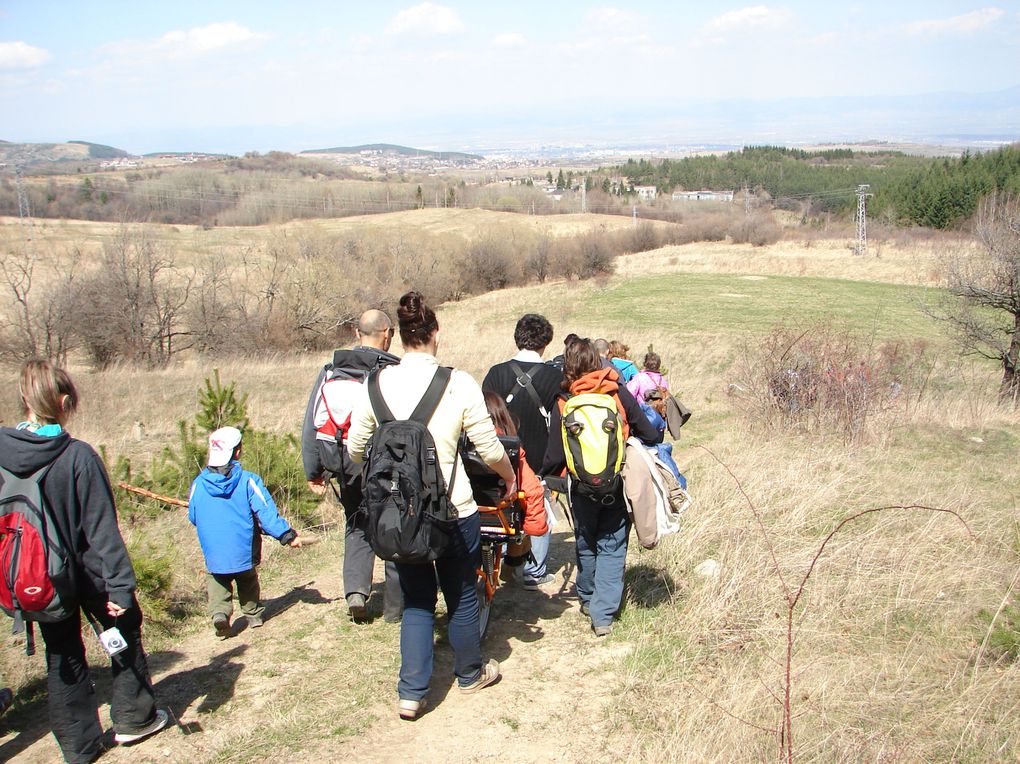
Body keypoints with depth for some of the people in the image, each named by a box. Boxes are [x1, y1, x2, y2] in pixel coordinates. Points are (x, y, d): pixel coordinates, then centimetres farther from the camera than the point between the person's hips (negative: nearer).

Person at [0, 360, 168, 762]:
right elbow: (101, 529, -20)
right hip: (86, 574, -4)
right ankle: (133, 717, 30)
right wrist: (120, 585, -16)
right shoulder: (78, 456, -23)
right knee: (124, 631, 19)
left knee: (61, 655, 17)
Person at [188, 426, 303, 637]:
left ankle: (219, 612, -8)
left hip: (213, 553, 1)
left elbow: (193, 517, 7)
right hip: (244, 551, 0)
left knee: (216, 580, 15)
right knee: (247, 580, 22)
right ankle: (253, 614, 29)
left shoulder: (198, 483, -4)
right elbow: (266, 513, -14)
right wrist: (287, 535, -8)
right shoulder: (248, 481, -12)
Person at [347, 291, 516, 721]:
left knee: (415, 601, 17)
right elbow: (490, 449, -7)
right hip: (453, 509, -2)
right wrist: (510, 478, 13)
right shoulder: (459, 384, -12)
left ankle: (411, 693, 16)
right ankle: (470, 673, 37)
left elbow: (355, 448, 3)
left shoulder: (378, 383, -5)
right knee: (461, 595, 18)